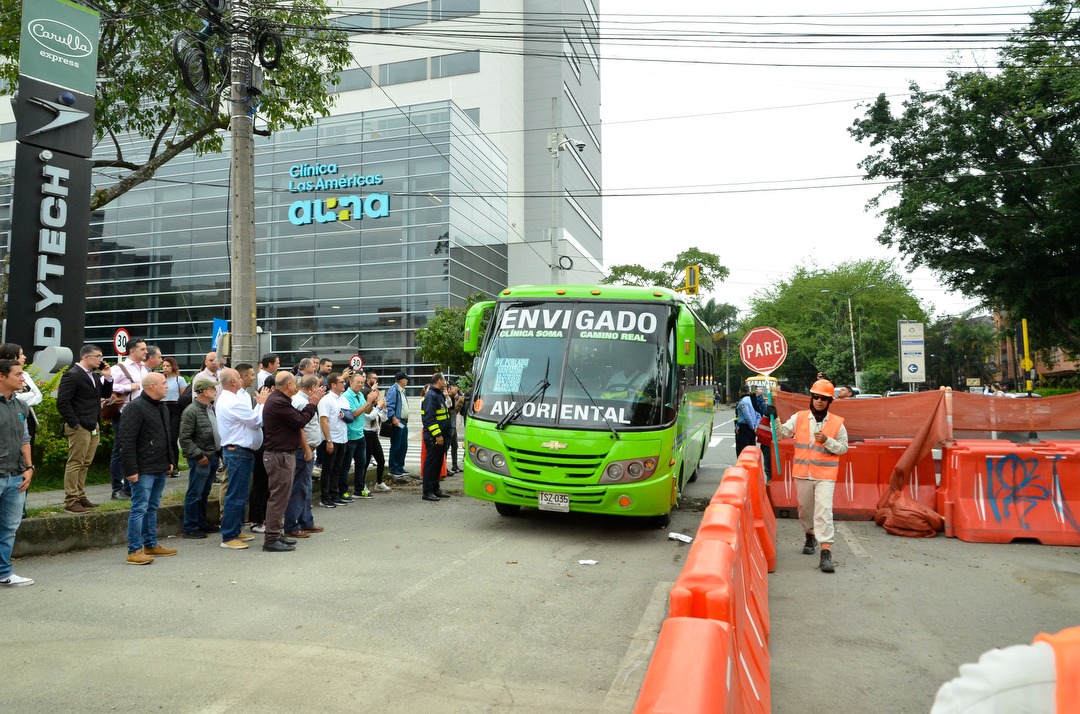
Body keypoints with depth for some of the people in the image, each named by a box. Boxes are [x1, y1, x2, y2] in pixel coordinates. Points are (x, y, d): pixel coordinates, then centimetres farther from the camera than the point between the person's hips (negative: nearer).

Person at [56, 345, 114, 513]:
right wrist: (74, 424, -17)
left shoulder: (94, 376, 14)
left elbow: (105, 394, 19)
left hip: (94, 427, 8)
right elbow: (62, 402, -16)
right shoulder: (72, 375, -11)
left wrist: (107, 377, 4)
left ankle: (80, 497, 20)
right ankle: (71, 502, 1)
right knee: (75, 463, -4)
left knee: (85, 464, 13)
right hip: (80, 428, -8)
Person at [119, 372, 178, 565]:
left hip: (160, 469, 9)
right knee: (139, 509, -4)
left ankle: (151, 545, 24)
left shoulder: (162, 407, 15)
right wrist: (131, 469, -20)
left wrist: (170, 460, 20)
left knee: (152, 508, 16)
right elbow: (127, 441, -18)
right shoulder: (136, 407, -14)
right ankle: (134, 550, 1)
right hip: (143, 470, -9)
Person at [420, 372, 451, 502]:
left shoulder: (439, 395, 18)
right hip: (433, 437, -10)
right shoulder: (431, 396, -15)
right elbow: (429, 418, -22)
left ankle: (436, 489, 22)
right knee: (431, 463, -5)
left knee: (438, 463, 14)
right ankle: (427, 492, -1)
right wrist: (437, 435, -24)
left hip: (440, 436, 10)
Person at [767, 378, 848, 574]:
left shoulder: (837, 423, -2)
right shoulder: (799, 418, 2)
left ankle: (826, 551, -15)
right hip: (802, 473, 3)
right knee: (804, 508, 18)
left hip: (825, 475, -3)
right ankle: (810, 536, 44)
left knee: (824, 510, -15)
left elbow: (843, 448, 2)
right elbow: (781, 434, -2)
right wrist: (774, 419, -18)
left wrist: (827, 441, -15)